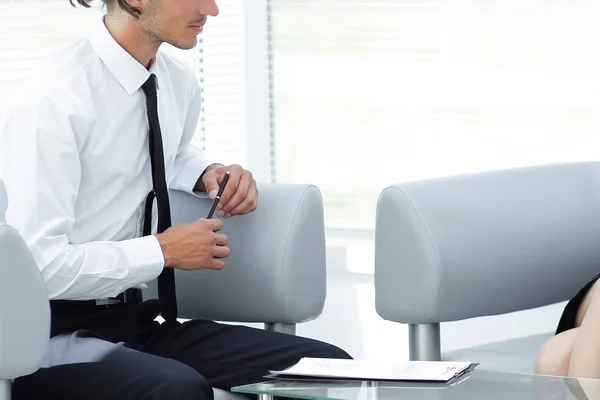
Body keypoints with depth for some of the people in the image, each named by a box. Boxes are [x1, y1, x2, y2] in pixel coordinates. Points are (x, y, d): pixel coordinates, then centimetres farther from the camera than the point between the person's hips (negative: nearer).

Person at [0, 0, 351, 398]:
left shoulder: (179, 82, 6)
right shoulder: (55, 100, -18)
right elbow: (39, 265, -22)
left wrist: (210, 174, 9)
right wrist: (163, 251, -14)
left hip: (138, 320, 7)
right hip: (57, 336, -7)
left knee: (330, 368, -12)